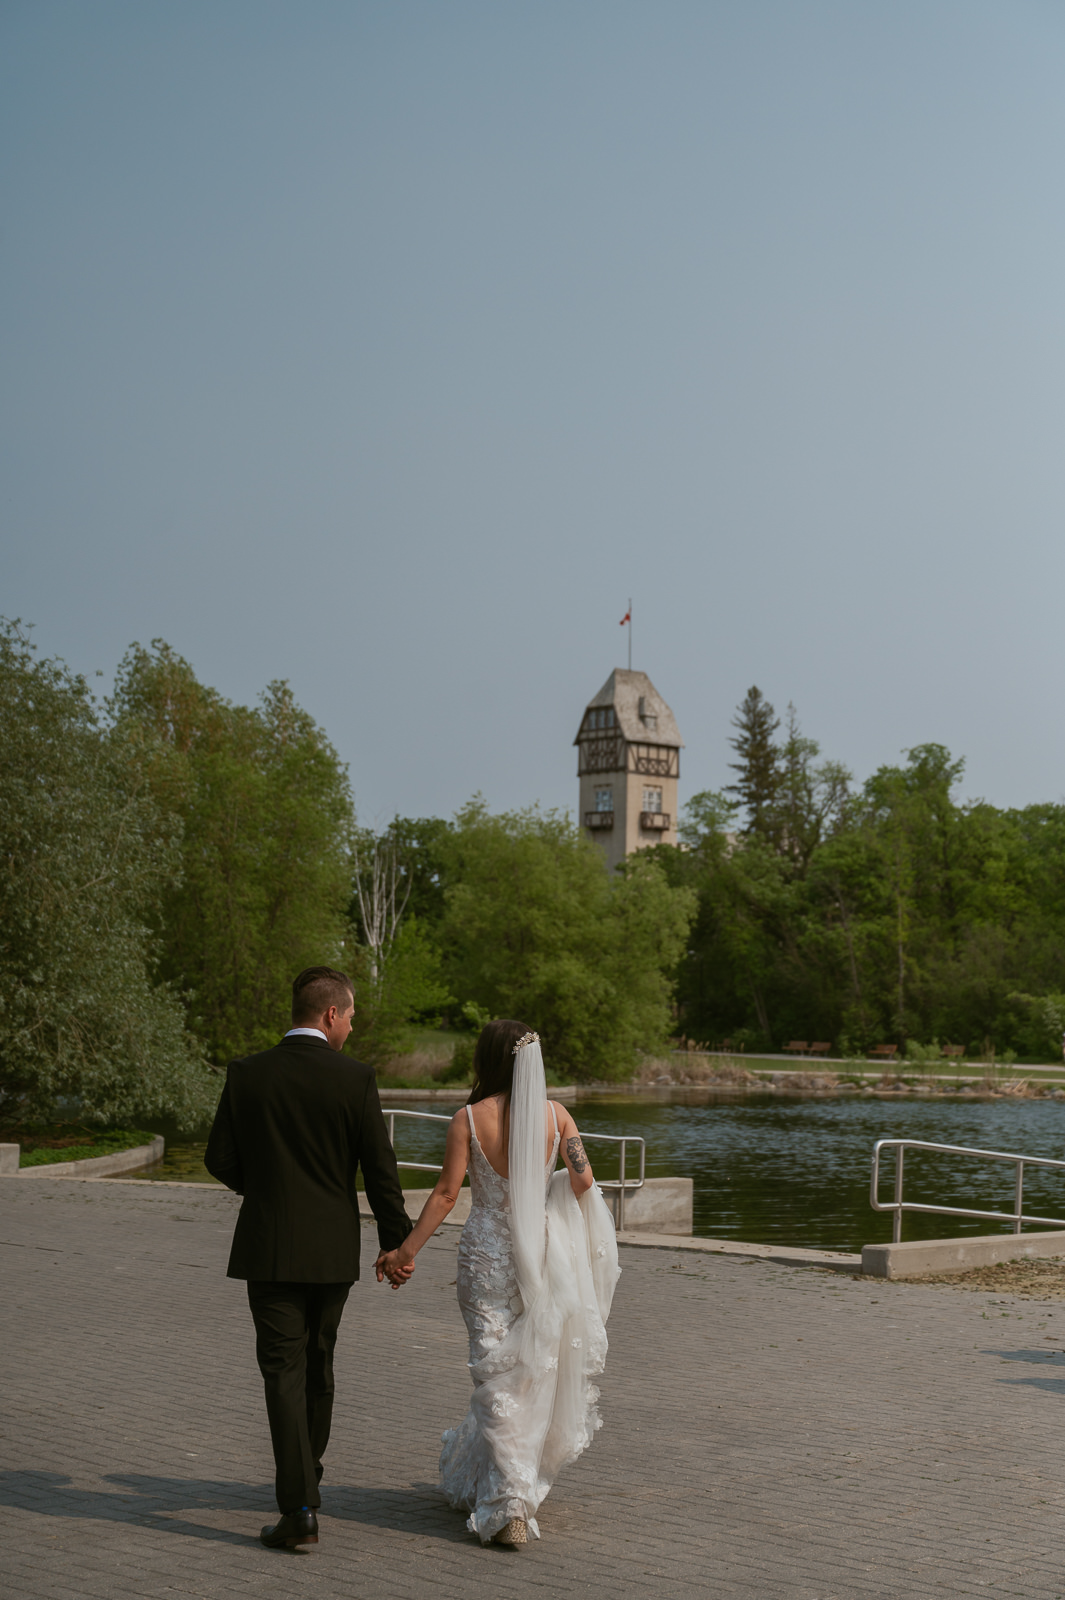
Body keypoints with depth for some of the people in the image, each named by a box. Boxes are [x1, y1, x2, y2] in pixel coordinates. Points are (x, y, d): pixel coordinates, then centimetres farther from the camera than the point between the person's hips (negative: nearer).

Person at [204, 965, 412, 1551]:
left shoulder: (246, 1074, -5)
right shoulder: (355, 1078, -9)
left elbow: (220, 1159, 1)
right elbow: (379, 1167, -7)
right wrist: (395, 1240, 4)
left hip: (269, 1246, -1)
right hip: (333, 1249, 1)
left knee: (284, 1371, -1)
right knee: (317, 1365, 20)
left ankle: (300, 1508, -8)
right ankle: (306, 1476, 36)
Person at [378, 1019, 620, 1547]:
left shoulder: (469, 1119, -8)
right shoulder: (556, 1114, -2)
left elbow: (446, 1193, -9)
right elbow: (583, 1179, -6)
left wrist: (406, 1250, -2)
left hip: (487, 1256, -2)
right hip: (543, 1254, 3)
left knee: (498, 1375, 3)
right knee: (533, 1369, 18)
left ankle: (509, 1506, 0)